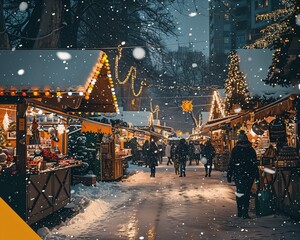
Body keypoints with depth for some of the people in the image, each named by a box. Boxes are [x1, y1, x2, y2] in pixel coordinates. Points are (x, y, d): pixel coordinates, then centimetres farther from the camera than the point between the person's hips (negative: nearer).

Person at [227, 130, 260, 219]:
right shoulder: (251, 150, 0)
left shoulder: (235, 149, -5)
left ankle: (240, 212, 9)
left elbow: (231, 163, -5)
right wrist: (257, 177, 5)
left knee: (239, 192, 10)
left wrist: (229, 175, 1)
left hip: (238, 175, -1)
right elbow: (255, 164, 1)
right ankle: (245, 213, 3)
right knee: (247, 193, 7)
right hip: (249, 175, 1)